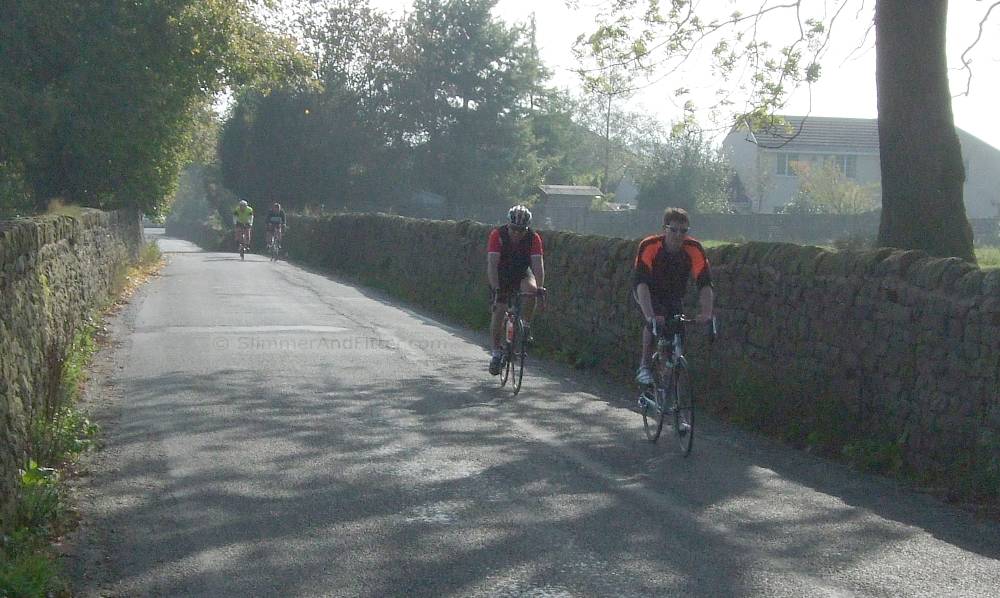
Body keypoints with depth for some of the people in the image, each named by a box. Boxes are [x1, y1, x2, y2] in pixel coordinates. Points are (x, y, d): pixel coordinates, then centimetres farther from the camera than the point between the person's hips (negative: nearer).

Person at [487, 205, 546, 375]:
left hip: (522, 273, 1)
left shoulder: (533, 238, -22)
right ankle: (496, 353, 5)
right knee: (498, 312, -9)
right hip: (501, 275, -1)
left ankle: (526, 326, -12)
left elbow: (538, 264, -29)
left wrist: (540, 287, -44)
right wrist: (496, 288, -44)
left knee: (531, 290, -32)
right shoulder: (497, 235, -26)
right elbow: (492, 263, -33)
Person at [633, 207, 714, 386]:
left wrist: (706, 313, -48)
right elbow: (641, 282, -42)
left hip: (674, 295, 3)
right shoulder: (649, 246, -33)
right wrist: (650, 315, -54)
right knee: (654, 321, -31)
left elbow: (705, 284, -32)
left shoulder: (694, 249, -26)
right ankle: (644, 367, -16)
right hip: (650, 293, -3)